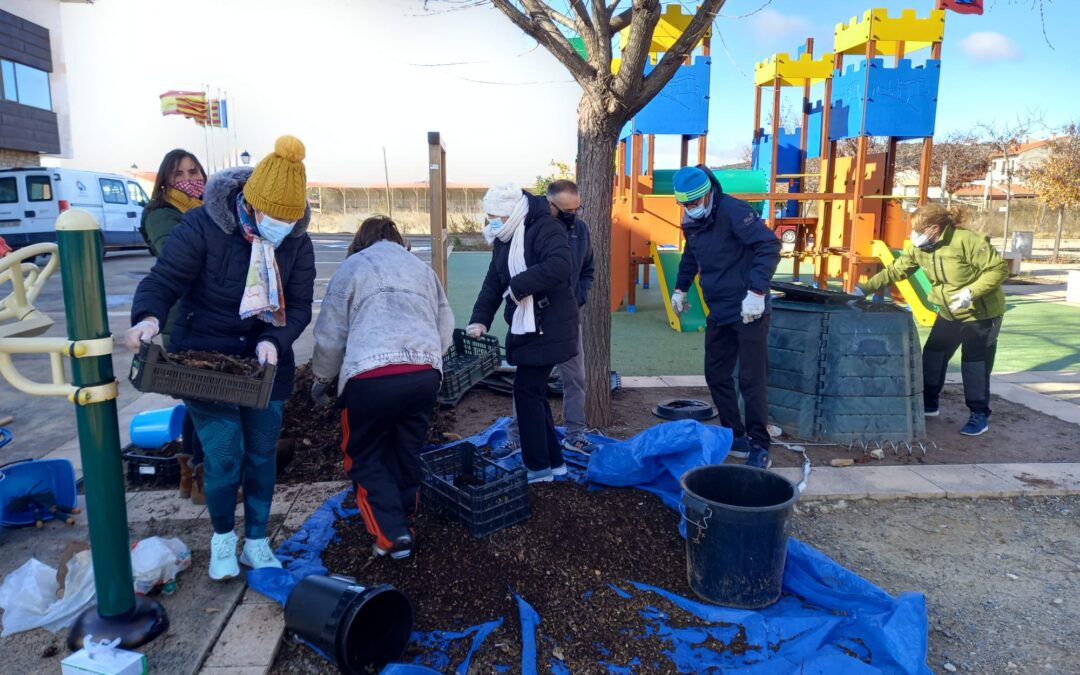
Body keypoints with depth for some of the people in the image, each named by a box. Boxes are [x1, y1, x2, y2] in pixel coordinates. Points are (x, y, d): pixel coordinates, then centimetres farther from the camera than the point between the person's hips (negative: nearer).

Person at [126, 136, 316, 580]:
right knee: (223, 457, -4)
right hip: (206, 360, -3)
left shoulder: (297, 242, -6)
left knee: (261, 455, 10)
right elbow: (163, 281, -15)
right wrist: (149, 317, -37)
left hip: (266, 363, 3)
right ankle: (222, 536, 26)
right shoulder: (203, 226, -17)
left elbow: (298, 308, -6)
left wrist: (274, 341, -25)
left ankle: (256, 542, 30)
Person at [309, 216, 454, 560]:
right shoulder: (422, 268, 24)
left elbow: (330, 334, 11)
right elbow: (446, 329, 22)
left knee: (366, 458, 13)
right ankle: (403, 517, 31)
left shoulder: (351, 267, 12)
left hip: (371, 376, -4)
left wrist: (322, 379, 25)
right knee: (406, 452, 21)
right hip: (426, 373, 4)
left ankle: (391, 535, 6)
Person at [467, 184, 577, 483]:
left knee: (527, 390, -7)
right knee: (533, 391, 13)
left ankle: (538, 467, 5)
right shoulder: (504, 239, 12)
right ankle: (554, 461, 24)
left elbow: (560, 265, -32)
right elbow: (493, 282, 10)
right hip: (524, 328, 9)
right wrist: (480, 319, -4)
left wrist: (519, 285, -26)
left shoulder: (546, 227, -15)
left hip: (549, 328, -9)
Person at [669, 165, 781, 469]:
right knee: (716, 375, 13)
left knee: (752, 380, -3)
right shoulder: (692, 222, 7)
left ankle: (759, 447, 8)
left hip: (749, 312, -8)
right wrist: (681, 288, 21)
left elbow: (770, 245, -24)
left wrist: (757, 290, -30)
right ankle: (736, 438, 26)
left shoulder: (733, 211, -18)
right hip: (718, 313, 8)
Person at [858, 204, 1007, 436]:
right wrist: (866, 288, -12)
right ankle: (929, 403, 23)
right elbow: (895, 271, -4)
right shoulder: (918, 248, -7)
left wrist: (971, 292, -33)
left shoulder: (967, 240, -27)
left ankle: (979, 415, 7)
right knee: (933, 354, 8)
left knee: (974, 362, -5)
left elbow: (999, 268, -24)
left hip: (981, 312, -7)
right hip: (949, 312, 7)